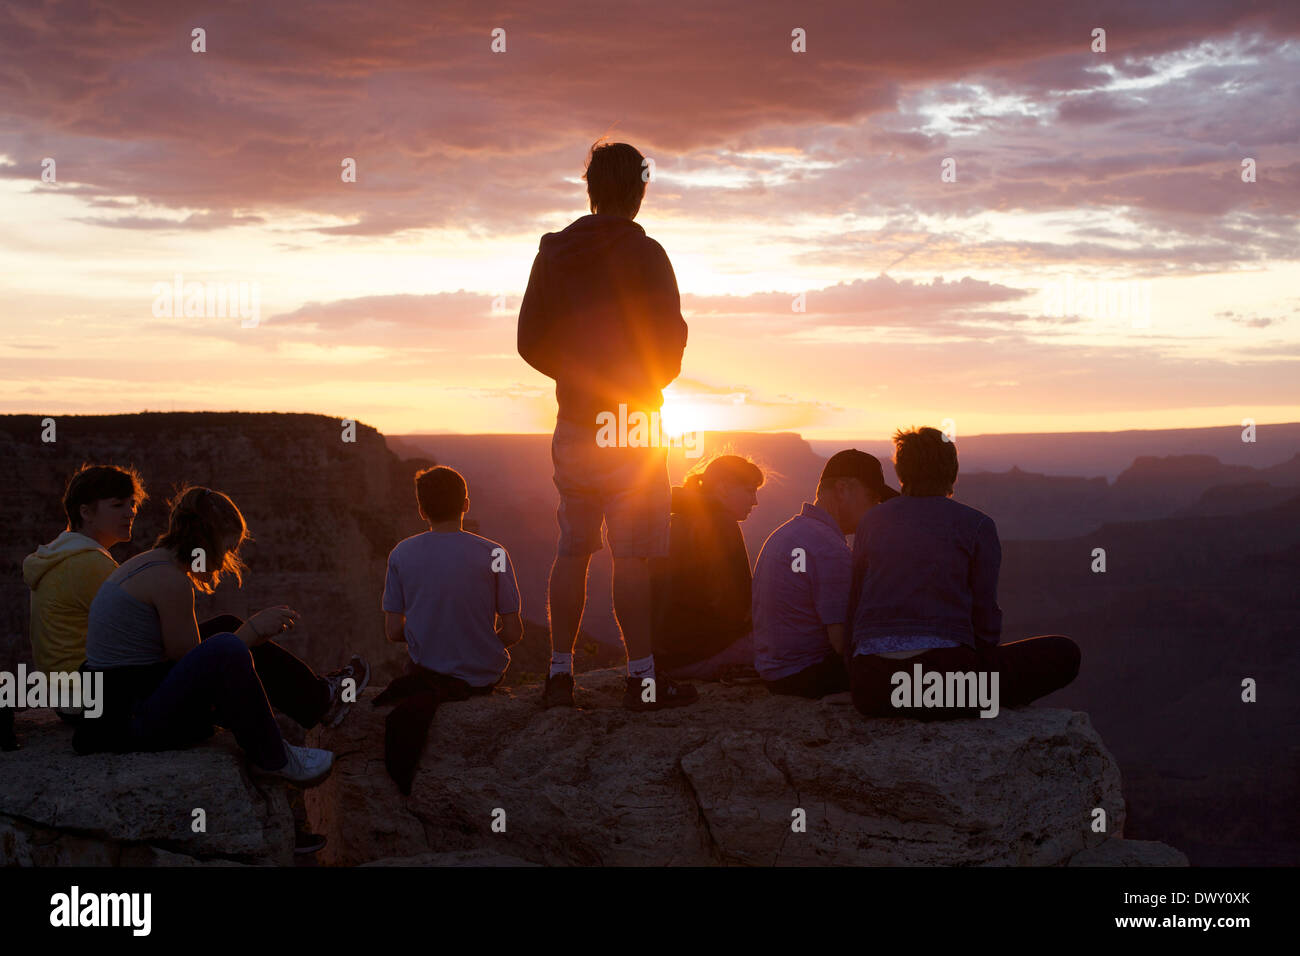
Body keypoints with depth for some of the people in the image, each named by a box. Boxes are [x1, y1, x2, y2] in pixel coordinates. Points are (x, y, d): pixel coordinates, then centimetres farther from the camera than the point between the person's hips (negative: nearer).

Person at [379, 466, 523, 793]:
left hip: (426, 666, 2)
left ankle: (425, 697, 6)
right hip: (483, 676, -2)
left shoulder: (401, 554, -7)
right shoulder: (493, 554, -13)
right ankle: (435, 698, 8)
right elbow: (513, 633, -9)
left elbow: (394, 632, -4)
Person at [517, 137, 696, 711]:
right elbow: (670, 338, -9)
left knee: (572, 548, 11)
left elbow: (530, 341, 9)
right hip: (632, 421, -5)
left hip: (574, 421, 5)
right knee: (632, 551, -5)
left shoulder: (552, 253, 6)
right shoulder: (643, 254, -9)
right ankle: (642, 678, -4)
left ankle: (560, 674, 12)